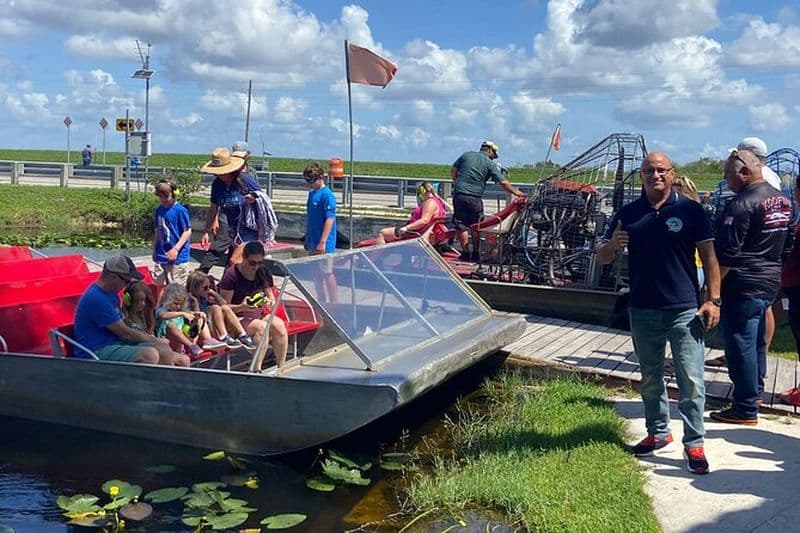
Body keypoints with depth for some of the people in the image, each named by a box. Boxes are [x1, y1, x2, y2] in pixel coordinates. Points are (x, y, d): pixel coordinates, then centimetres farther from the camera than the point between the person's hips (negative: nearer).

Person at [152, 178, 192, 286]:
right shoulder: (159, 210, 8)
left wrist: (176, 249, -19)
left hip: (176, 257, -7)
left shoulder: (180, 210, -13)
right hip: (160, 257, 7)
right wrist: (154, 249, 20)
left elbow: (188, 231, -13)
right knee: (159, 284, 15)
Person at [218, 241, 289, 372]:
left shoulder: (264, 273, 6)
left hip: (259, 315, 5)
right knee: (261, 327, -34)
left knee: (279, 325, -26)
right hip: (238, 319, -5)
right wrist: (242, 307, -30)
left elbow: (272, 299, 12)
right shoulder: (231, 274, -10)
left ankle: (280, 368, -22)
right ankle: (257, 369, -31)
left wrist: (270, 302, -14)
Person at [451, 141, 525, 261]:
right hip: (475, 198, -2)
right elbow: (504, 183, -3)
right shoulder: (490, 164, 1)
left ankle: (465, 253, 3)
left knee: (461, 225, 5)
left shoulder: (466, 155, 10)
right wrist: (516, 192, 6)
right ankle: (475, 253, 13)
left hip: (459, 194, 2)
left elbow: (453, 171, 17)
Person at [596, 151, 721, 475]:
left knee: (691, 380, -3)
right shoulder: (628, 214, 6)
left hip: (684, 310, -3)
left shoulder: (690, 210, -1)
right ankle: (658, 432, 31)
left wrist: (713, 300, -8)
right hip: (643, 311, 3)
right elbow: (602, 258, 8)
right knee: (650, 378, 15)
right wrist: (612, 245, -15)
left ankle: (694, 443, 8)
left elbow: (708, 256, -1)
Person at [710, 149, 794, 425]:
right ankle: (755, 390, 36)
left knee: (740, 344, -2)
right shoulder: (782, 200, 9)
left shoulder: (742, 204, -19)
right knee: (757, 340, 22)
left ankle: (745, 410, 4)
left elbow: (726, 254, -20)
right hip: (771, 281, 9)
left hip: (744, 285, -9)